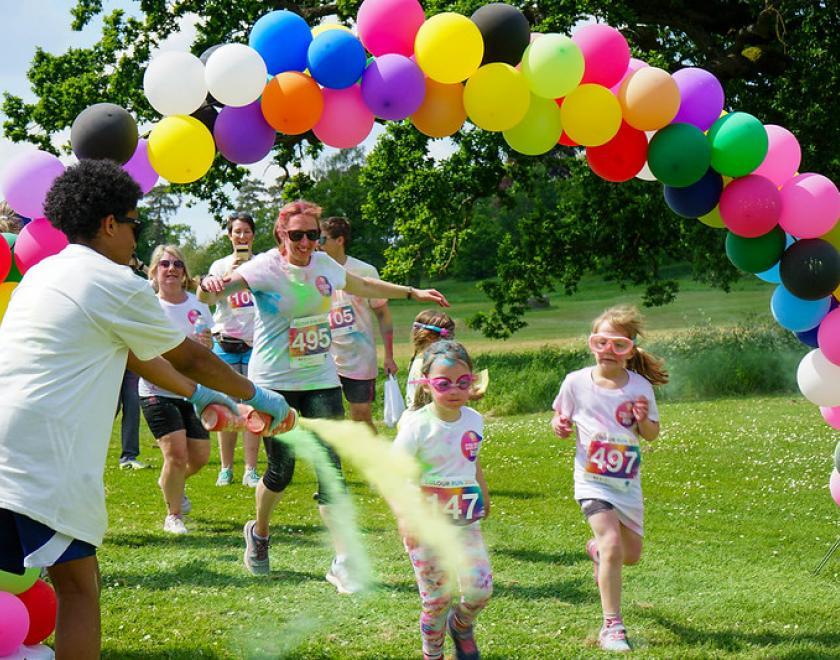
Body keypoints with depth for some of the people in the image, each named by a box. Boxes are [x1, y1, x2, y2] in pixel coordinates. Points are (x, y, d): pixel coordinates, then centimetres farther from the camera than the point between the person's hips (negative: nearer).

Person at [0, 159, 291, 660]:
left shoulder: (45, 273, 22)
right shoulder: (115, 284, -4)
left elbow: (133, 355, 31)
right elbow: (191, 357, 7)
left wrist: (196, 393, 39)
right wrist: (259, 397, 22)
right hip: (43, 460, -8)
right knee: (78, 586, 2)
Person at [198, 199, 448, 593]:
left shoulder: (324, 266, 4)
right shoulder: (264, 268, -12)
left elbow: (362, 286, 26)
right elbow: (216, 291, -30)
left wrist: (412, 293, 32)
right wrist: (210, 289, -54)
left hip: (320, 381, 4)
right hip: (273, 383, -3)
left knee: (330, 468, -6)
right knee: (281, 468, 2)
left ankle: (342, 562, -5)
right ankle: (258, 533, 33)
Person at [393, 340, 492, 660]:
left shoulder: (473, 420, 2)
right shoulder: (417, 426, -14)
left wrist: (484, 496, 29)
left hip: (466, 521, 4)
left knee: (480, 588, -4)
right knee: (437, 597, 1)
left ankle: (460, 625, 29)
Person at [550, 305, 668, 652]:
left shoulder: (639, 386, -5)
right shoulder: (577, 382, -8)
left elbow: (653, 434, 4)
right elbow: (561, 418, 6)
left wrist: (644, 420, -18)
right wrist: (559, 425, -16)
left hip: (628, 482, 3)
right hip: (592, 481, -3)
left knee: (631, 555, 13)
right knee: (612, 545, -21)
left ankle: (597, 549, 50)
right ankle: (611, 626, -11)